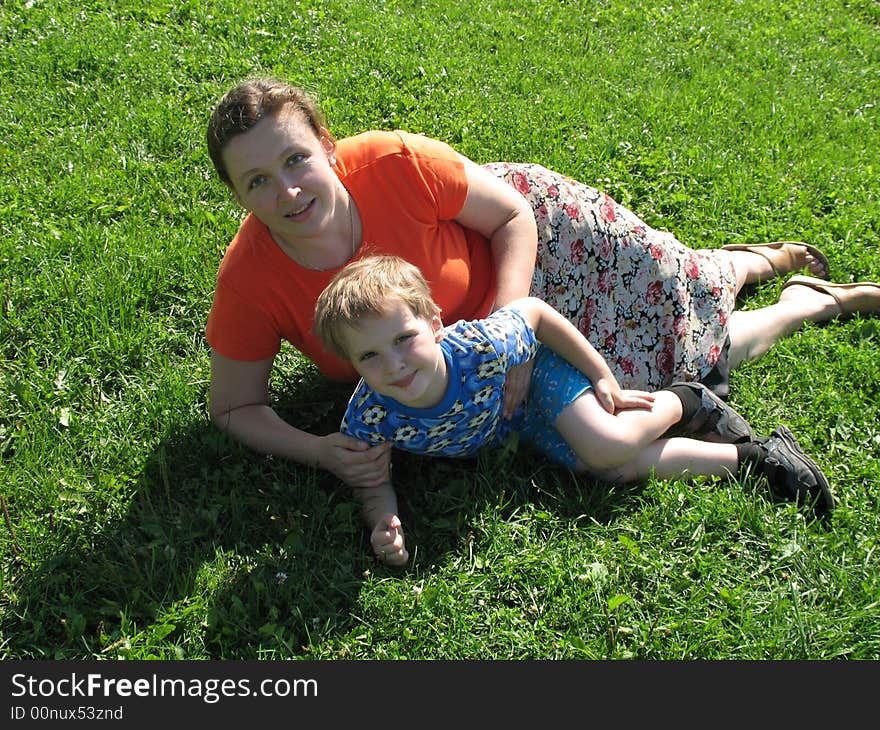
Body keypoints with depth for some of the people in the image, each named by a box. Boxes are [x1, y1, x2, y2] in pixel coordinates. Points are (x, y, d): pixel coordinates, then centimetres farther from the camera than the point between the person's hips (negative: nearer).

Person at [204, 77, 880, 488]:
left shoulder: (394, 164, -34)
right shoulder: (249, 282, -29)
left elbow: (515, 217, -19)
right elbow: (234, 407, -17)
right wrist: (322, 452, -34)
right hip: (462, 340, 3)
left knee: (685, 327, 4)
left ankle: (808, 299, 39)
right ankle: (767, 259, 39)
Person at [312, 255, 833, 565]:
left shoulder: (482, 347, -41)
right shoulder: (368, 418, -33)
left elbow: (536, 312, -21)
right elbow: (372, 484, -15)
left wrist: (604, 380, -11)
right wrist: (385, 527, -38)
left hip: (538, 372, -3)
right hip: (510, 424, 3)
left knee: (608, 447, -28)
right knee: (616, 471, -8)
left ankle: (685, 403, 8)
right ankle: (753, 456, 10)